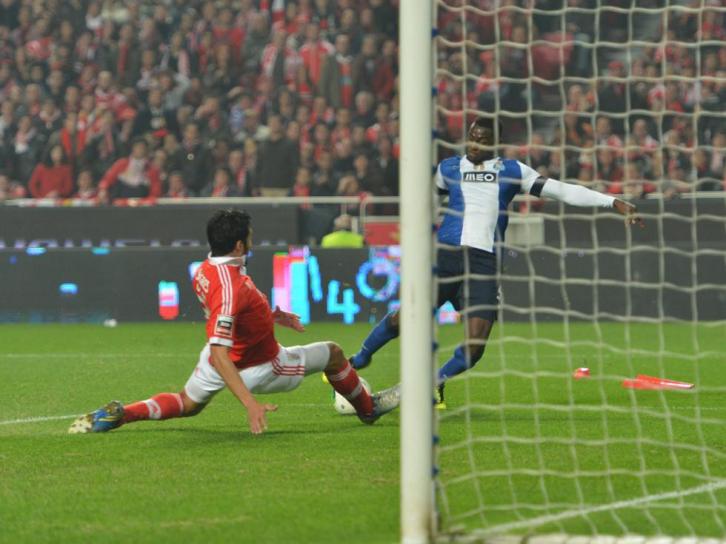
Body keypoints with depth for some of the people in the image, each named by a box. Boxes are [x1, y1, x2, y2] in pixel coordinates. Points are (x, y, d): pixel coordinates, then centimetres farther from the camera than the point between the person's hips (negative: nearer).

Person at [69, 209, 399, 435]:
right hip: (257, 368, -8)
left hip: (222, 358, 8)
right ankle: (367, 408, 37)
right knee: (333, 354, 12)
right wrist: (250, 404, -47)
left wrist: (271, 315, 14)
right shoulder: (231, 288, -39)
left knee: (187, 404, 29)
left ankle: (117, 414, 7)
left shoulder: (205, 271, -11)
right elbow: (219, 356, -42)